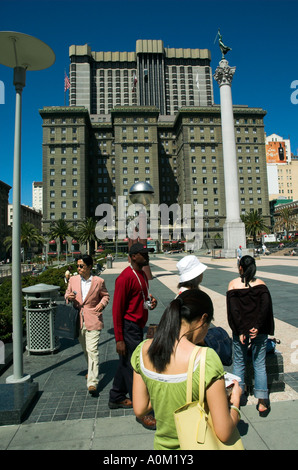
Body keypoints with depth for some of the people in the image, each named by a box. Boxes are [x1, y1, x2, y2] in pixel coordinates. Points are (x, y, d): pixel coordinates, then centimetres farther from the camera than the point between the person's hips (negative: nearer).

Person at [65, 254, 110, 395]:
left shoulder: (99, 281, -4)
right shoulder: (73, 280, 4)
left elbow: (105, 295, 9)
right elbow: (67, 293, 14)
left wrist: (102, 304, -11)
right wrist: (69, 297, -9)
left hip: (93, 320, -4)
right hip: (79, 320, 4)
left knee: (92, 350, -9)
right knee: (85, 349, 19)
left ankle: (92, 382, -3)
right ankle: (92, 370, 44)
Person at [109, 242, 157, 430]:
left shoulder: (143, 274, 10)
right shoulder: (125, 277, -20)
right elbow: (117, 309, -20)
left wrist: (151, 301, 1)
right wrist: (119, 339, -20)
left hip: (138, 326, 10)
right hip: (129, 328, -10)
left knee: (126, 364, 21)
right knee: (134, 368, 0)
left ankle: (117, 398, 39)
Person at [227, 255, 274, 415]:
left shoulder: (233, 284, -4)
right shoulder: (261, 284, -1)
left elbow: (233, 310, -12)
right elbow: (266, 306, -12)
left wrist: (240, 331, -11)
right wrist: (257, 327, -14)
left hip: (240, 330, 0)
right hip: (259, 331, 1)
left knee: (239, 363, 15)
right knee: (260, 365, 10)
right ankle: (262, 402, 13)